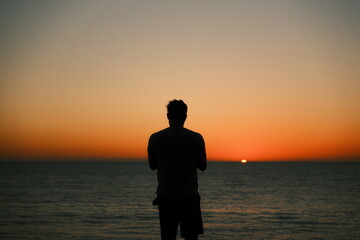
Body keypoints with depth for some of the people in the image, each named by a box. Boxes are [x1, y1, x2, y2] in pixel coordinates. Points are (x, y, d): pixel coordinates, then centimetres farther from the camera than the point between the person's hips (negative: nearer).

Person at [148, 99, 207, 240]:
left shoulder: (155, 138, -5)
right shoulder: (196, 138, -5)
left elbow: (152, 165, 6)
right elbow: (202, 166, 3)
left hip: (165, 196, 1)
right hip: (190, 196, 0)